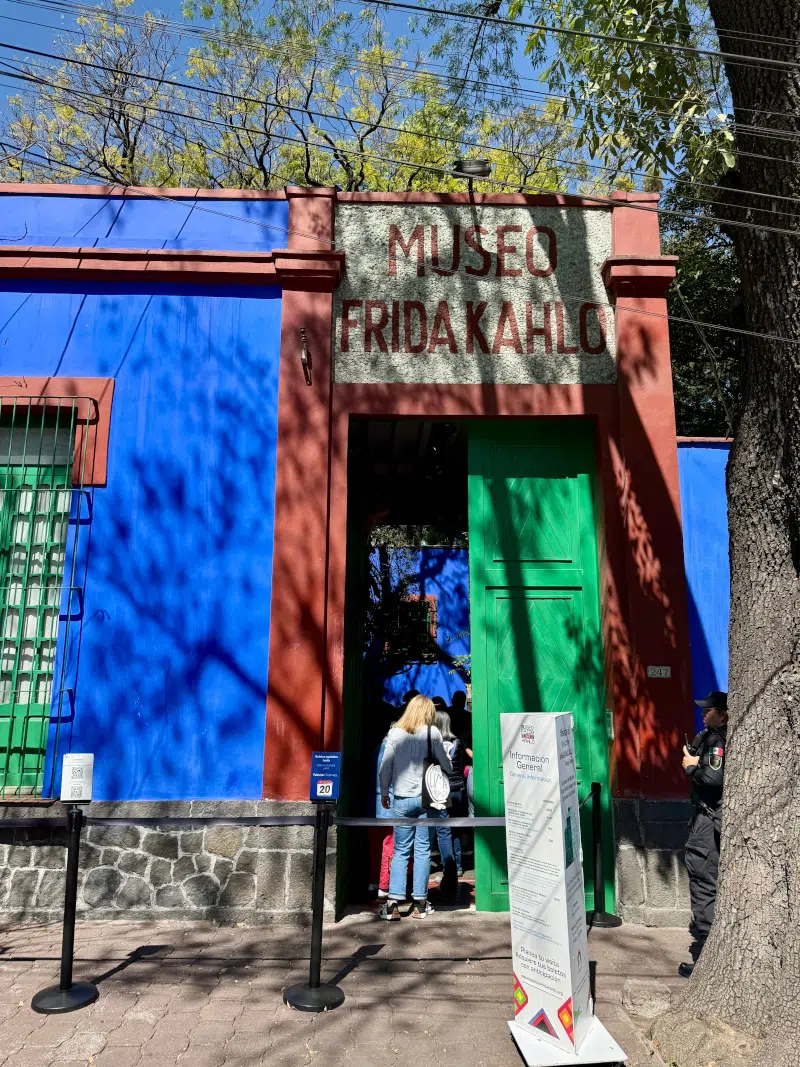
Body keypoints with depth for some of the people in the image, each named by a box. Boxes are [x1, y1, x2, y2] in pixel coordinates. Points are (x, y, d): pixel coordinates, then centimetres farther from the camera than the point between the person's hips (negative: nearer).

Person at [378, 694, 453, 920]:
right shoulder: (432, 732, -4)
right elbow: (444, 761, 5)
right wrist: (449, 772, 27)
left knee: (400, 851, 8)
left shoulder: (395, 733, -1)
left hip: (402, 799, 1)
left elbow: (385, 766, 1)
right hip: (427, 797, -1)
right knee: (423, 850, 8)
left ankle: (394, 902, 2)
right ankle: (419, 904, 11)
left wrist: (384, 792, 13)